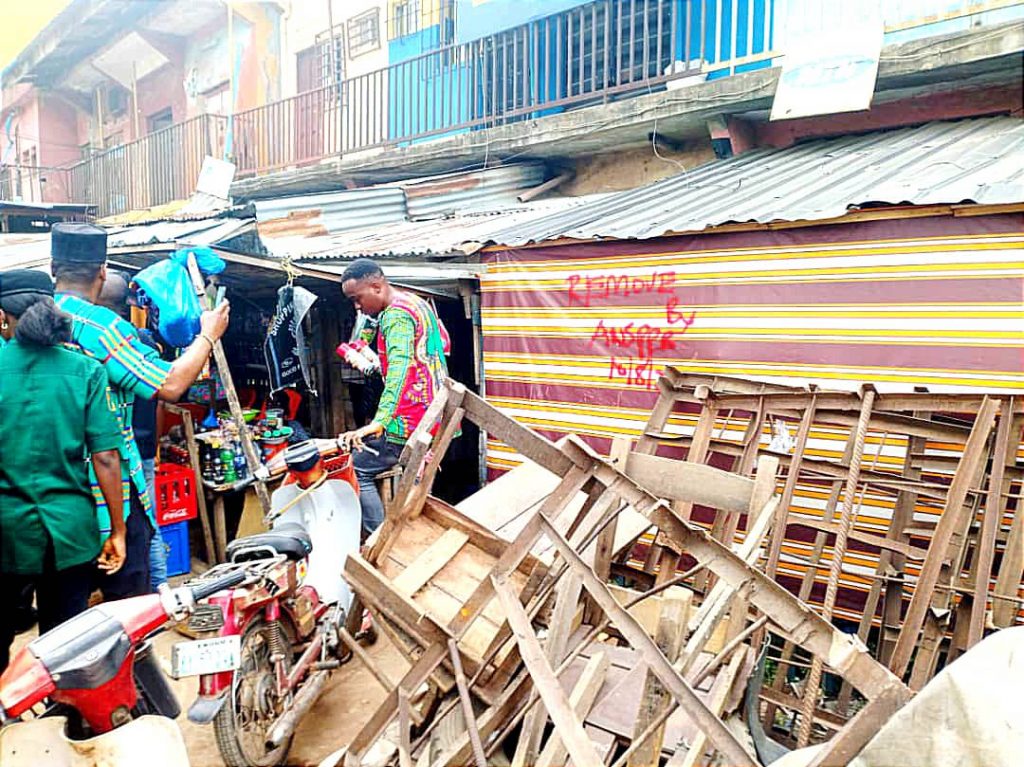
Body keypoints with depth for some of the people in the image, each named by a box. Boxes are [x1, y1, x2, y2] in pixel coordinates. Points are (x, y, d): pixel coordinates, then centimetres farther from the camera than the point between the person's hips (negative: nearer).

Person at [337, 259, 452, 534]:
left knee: (356, 470, -2)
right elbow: (444, 344, 26)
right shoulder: (418, 303, 14)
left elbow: (399, 367, -32)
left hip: (410, 421, -10)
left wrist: (379, 422, -42)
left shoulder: (396, 314, -16)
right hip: (435, 415, 10)